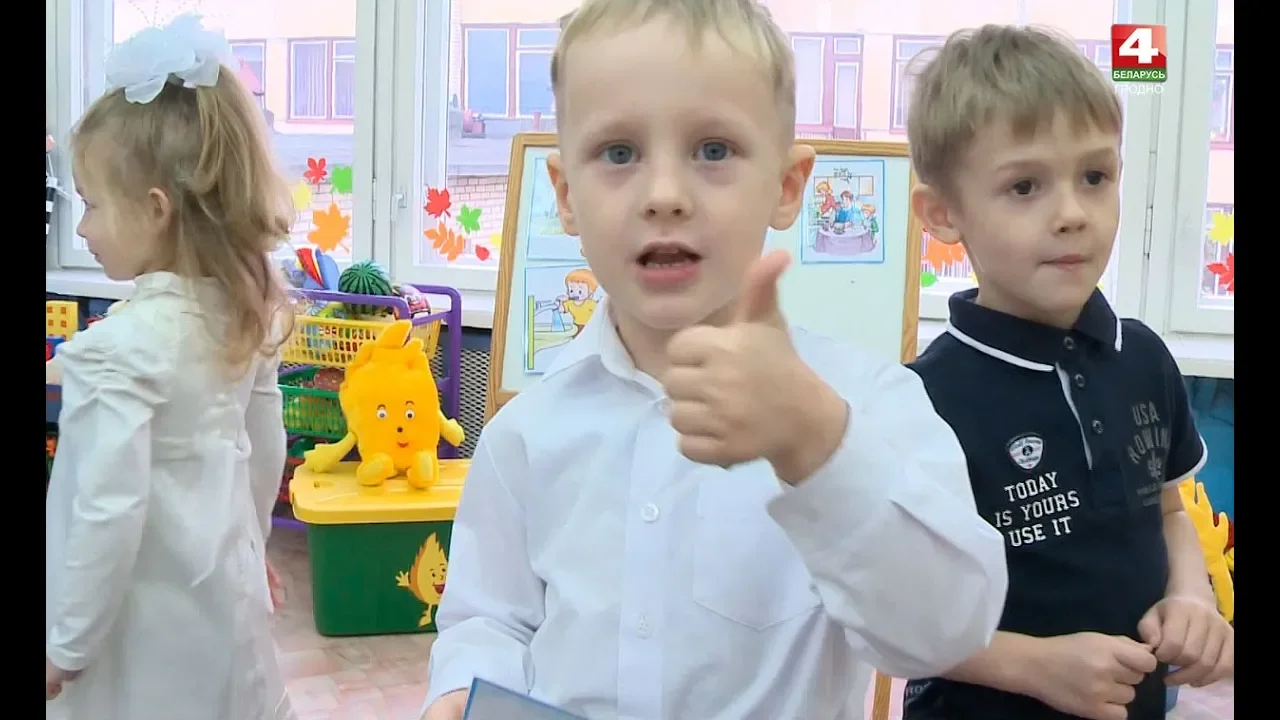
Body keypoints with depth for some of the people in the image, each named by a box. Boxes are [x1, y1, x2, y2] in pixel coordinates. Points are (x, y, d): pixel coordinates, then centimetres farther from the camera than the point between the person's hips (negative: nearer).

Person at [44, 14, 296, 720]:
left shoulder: (118, 347, -25)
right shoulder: (245, 317, -4)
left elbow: (111, 511, -24)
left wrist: (66, 643, -12)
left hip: (144, 622, -6)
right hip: (224, 593, 7)